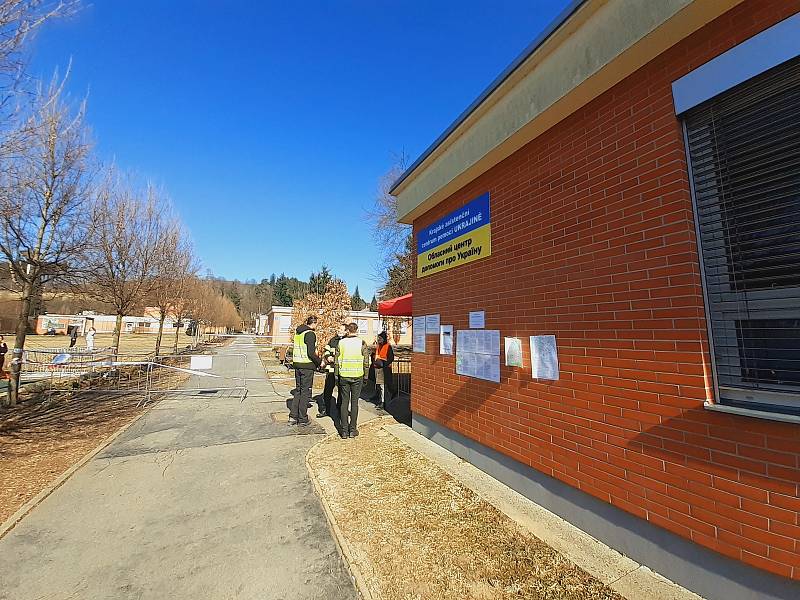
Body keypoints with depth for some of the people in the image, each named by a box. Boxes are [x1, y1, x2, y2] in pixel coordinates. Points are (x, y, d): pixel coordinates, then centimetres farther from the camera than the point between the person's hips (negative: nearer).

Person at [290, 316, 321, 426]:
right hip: (307, 366, -8)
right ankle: (302, 419, 11)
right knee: (305, 391, 3)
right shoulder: (310, 334, -15)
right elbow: (311, 353, -21)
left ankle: (293, 416, 18)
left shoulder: (297, 332, 11)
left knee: (298, 390, 17)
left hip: (297, 364, 8)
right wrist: (319, 362, -6)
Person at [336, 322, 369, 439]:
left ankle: (344, 430, 12)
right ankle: (352, 430, 12)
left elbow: (337, 361, 2)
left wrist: (336, 377, 10)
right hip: (357, 376, -1)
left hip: (344, 376, 1)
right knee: (354, 402, 7)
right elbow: (366, 362, -4)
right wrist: (365, 377, 5)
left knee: (344, 402, 9)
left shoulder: (341, 342, 0)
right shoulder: (362, 343, -4)